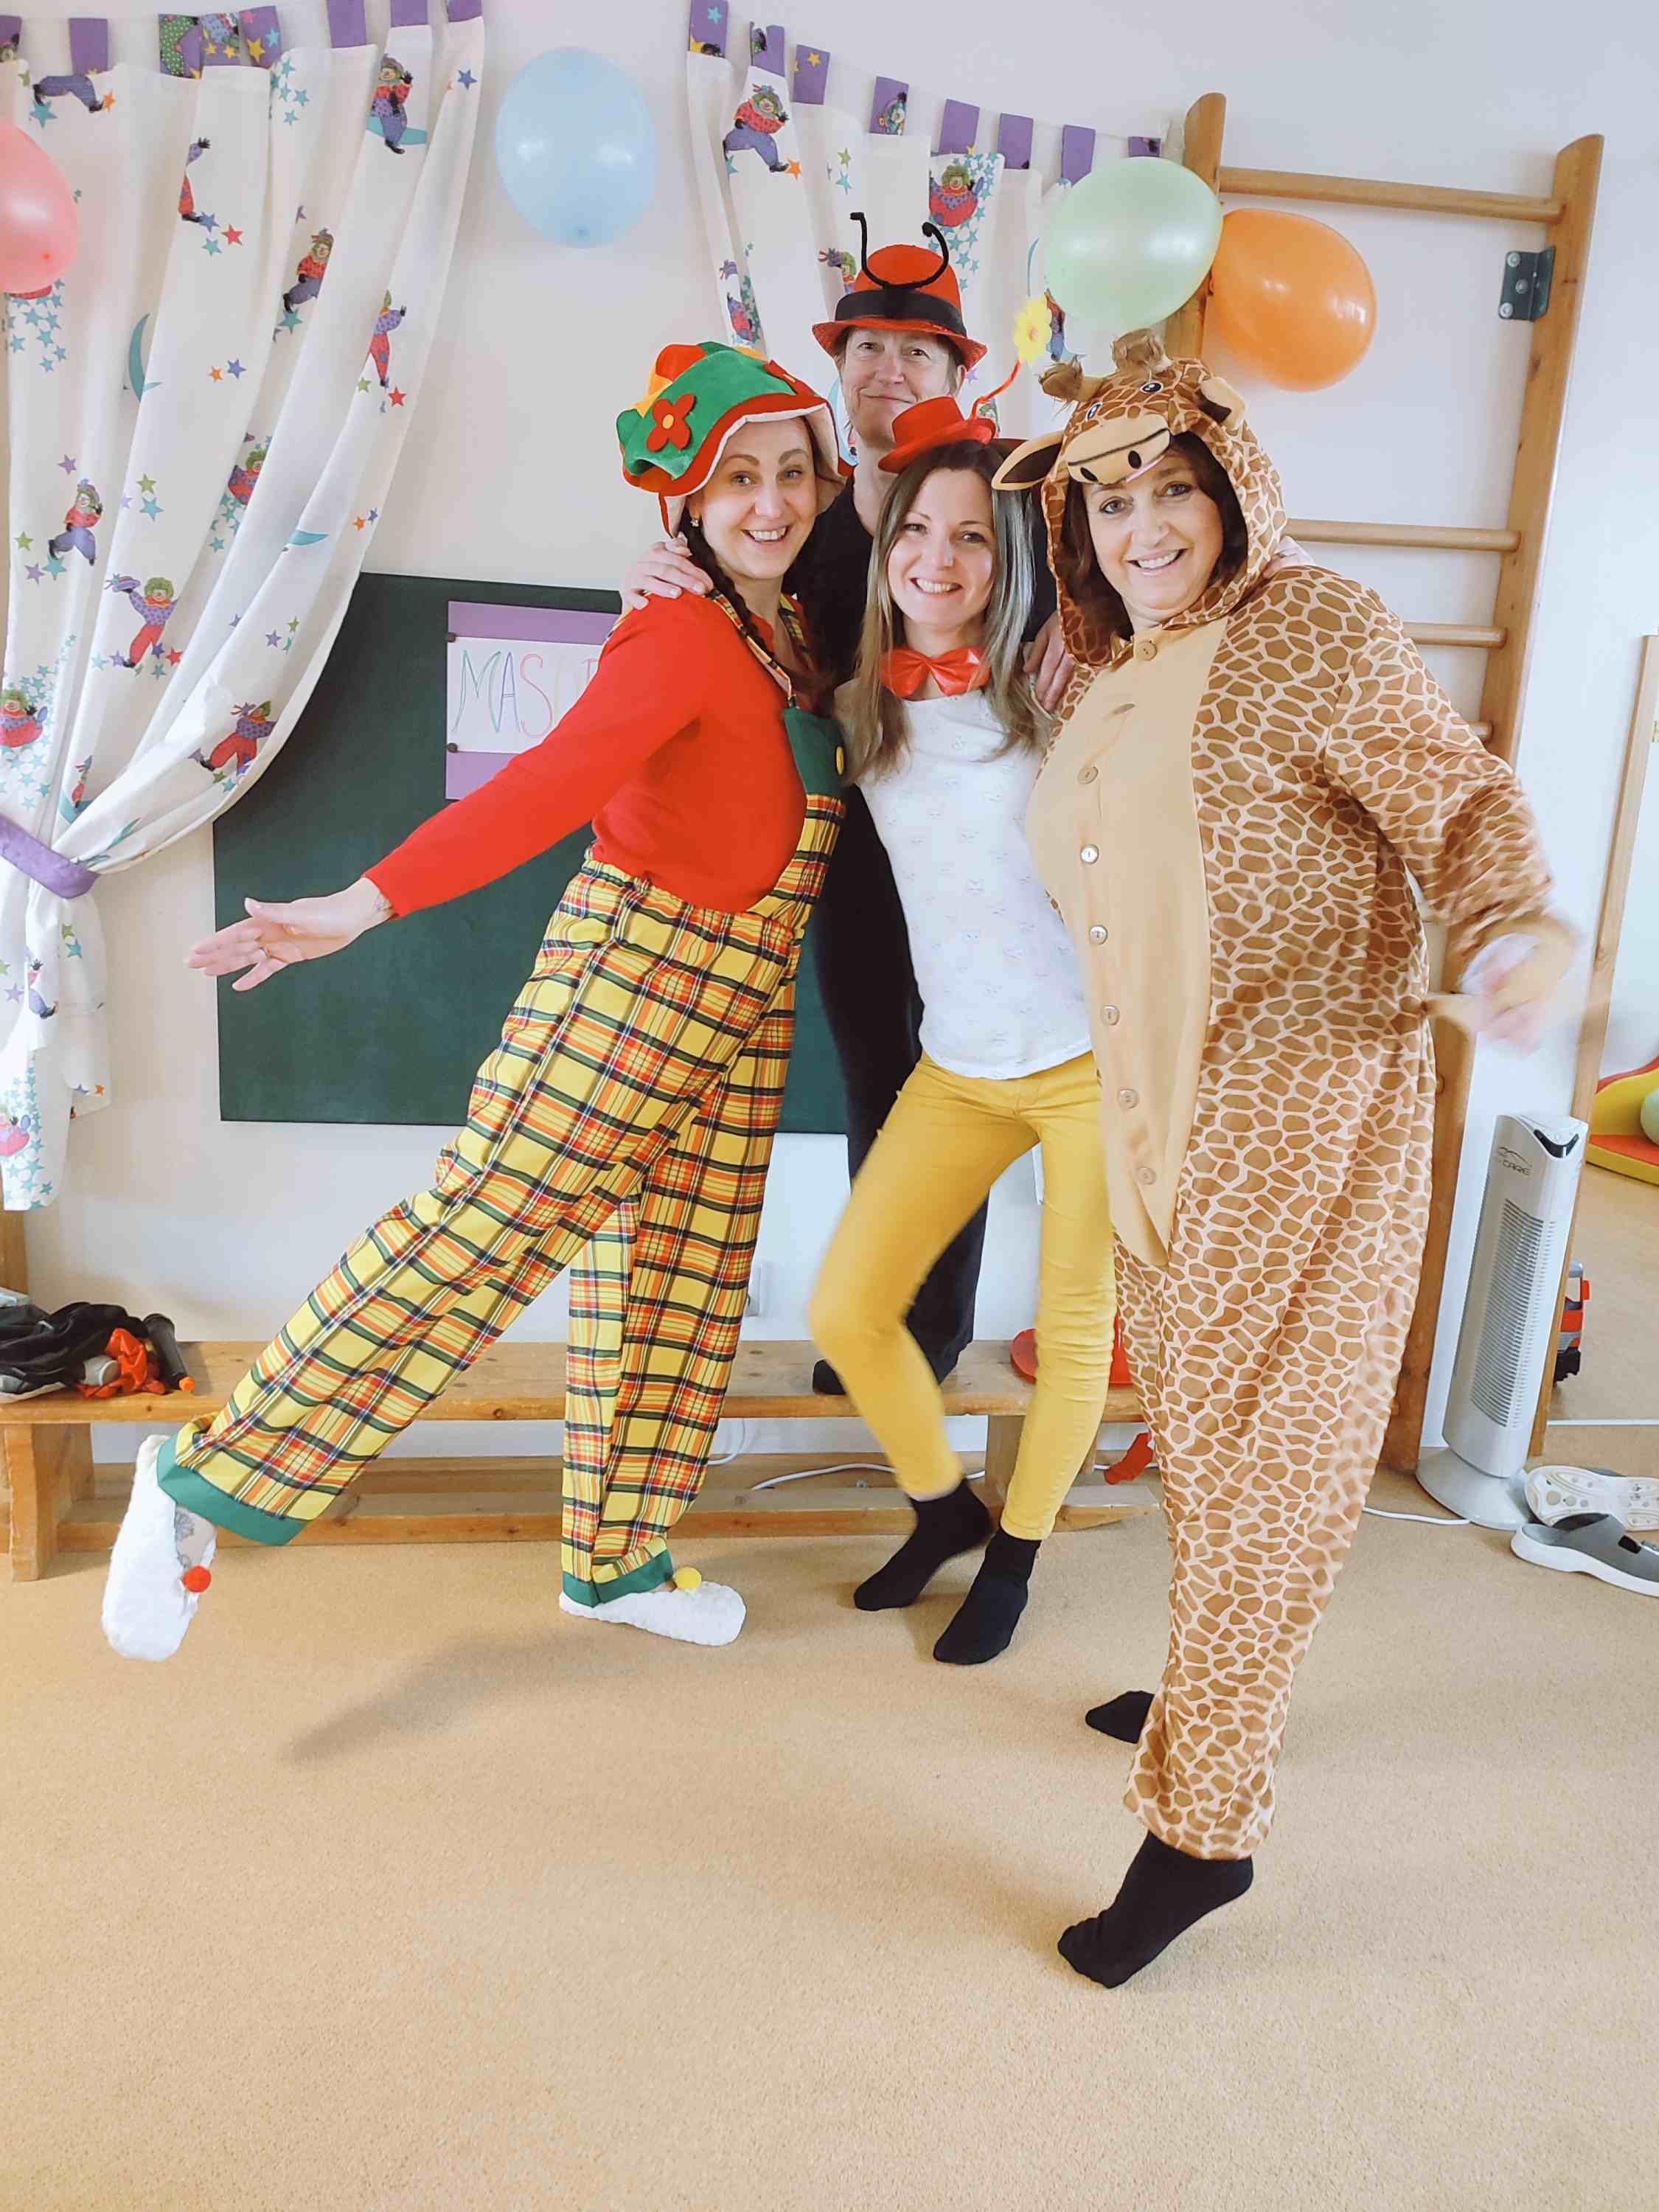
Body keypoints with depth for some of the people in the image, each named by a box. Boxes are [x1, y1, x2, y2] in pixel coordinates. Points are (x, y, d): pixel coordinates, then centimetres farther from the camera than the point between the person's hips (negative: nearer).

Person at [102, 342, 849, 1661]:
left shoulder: (796, 637, 13)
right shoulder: (681, 636, -12)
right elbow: (551, 783, -23)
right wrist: (369, 902, -33)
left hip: (745, 1002, 8)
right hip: (635, 961, -8)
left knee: (685, 1276, 10)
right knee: (480, 1227, -11)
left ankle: (615, 1559, 24)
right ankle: (208, 1482, 2)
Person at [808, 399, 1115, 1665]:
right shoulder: (859, 709, 3)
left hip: (1098, 1059, -4)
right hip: (958, 1070, 4)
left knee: (1074, 1332, 7)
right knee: (847, 1311, 3)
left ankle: (1017, 1555, 34)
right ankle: (943, 1509, 32)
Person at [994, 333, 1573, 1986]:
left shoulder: (1314, 631, -9)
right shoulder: (1110, 680, 13)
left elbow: (1459, 802, -11)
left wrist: (1514, 928, -28)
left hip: (1303, 1118, -8)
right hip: (1159, 1119, 8)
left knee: (1260, 1449, 0)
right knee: (1189, 1418, 19)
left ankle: (1202, 1825, 13)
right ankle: (1213, 1694, 42)